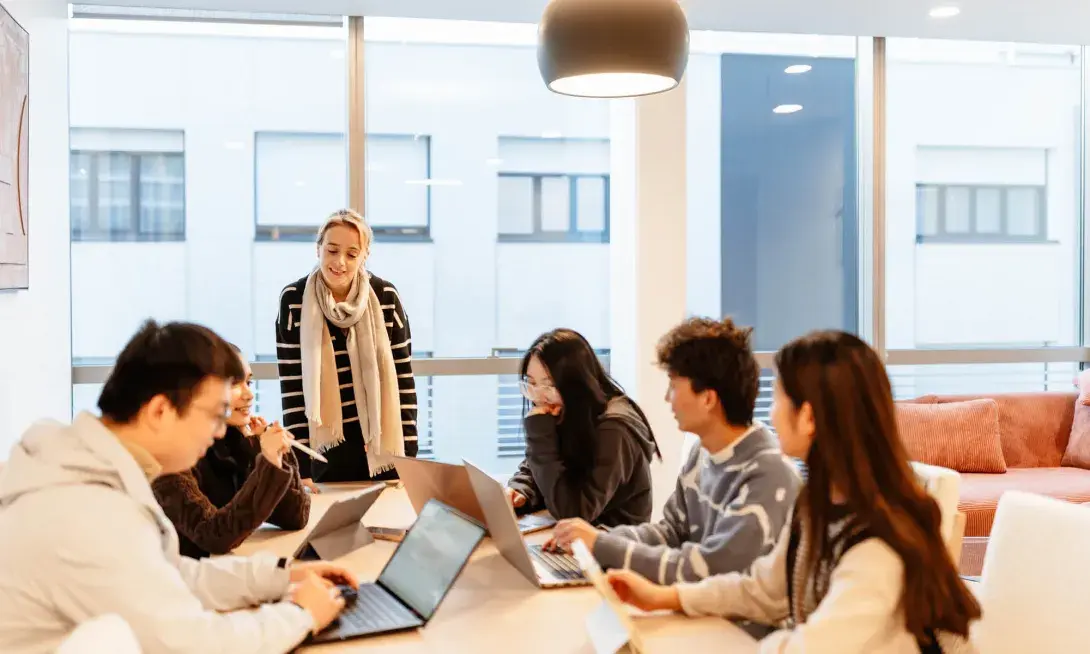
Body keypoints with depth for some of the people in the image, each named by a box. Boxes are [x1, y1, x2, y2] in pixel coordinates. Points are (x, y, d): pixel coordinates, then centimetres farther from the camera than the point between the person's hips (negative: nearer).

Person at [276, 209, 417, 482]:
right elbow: (292, 388, -7)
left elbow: (404, 378, -1)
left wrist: (409, 456, -4)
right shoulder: (294, 299, -7)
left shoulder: (386, 296, -5)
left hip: (381, 445, 1)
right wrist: (299, 468, -10)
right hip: (324, 448, -1)